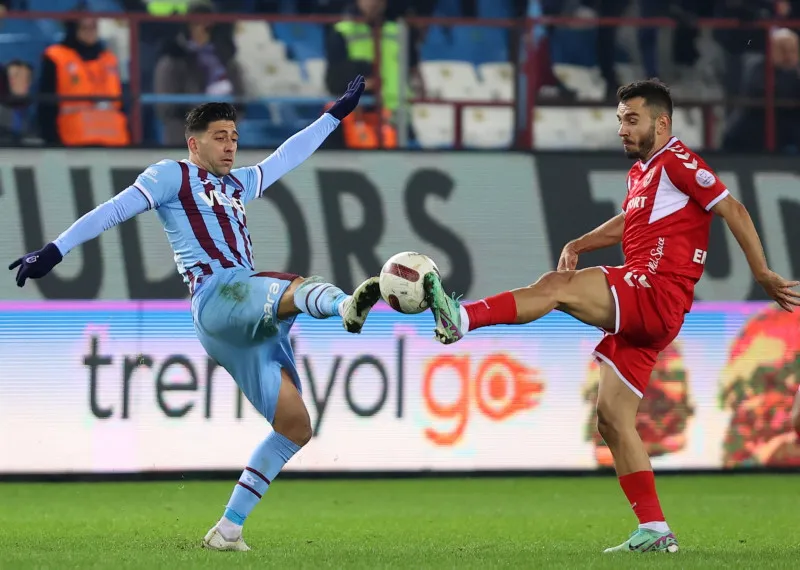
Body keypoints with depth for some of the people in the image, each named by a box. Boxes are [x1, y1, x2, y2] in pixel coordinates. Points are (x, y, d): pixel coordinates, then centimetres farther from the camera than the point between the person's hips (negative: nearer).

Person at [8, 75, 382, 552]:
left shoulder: (237, 184, 31)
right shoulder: (173, 176, 9)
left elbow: (287, 156, 42)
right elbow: (113, 211, 2)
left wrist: (336, 114, 45)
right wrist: (55, 251, -6)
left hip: (252, 323, 8)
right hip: (217, 295, -8)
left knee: (295, 427, 1)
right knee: (299, 288, -40)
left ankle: (228, 530, 3)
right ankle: (347, 307, -78)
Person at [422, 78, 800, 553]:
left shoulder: (677, 162, -4)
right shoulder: (640, 171, 24)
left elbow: (732, 210, -10)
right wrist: (578, 246, 23)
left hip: (658, 295, -10)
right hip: (641, 311, 10)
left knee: (555, 287, -26)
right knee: (612, 417, 5)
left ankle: (463, 318, -42)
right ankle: (655, 532, 4)